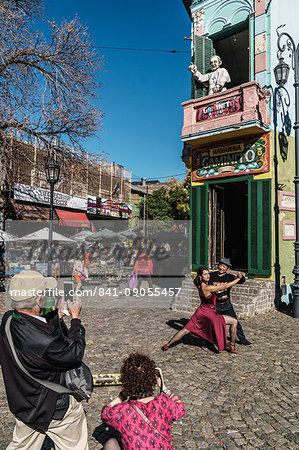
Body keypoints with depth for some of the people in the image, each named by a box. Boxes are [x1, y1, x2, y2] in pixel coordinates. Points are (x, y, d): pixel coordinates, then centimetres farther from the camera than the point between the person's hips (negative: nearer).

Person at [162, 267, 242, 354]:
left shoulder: (200, 285, -3)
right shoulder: (206, 288, -24)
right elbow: (225, 286, -19)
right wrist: (238, 279, -9)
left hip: (201, 312, 8)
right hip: (208, 313, -8)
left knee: (186, 330, 17)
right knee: (234, 322, 2)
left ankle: (167, 345, 22)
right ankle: (232, 346, 12)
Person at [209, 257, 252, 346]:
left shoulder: (229, 277, -6)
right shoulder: (212, 276, -7)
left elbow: (241, 281, -16)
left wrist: (240, 277, -38)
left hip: (227, 305, 1)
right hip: (215, 305, -1)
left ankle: (243, 340, 26)